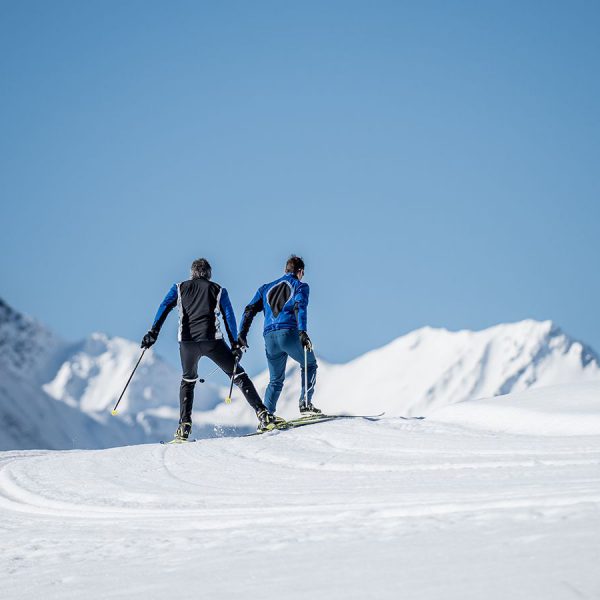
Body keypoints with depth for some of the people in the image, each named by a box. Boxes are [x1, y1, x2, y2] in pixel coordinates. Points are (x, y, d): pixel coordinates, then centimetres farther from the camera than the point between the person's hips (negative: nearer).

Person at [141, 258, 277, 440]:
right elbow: (229, 317, 9)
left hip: (187, 341, 2)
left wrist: (154, 332, -3)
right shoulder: (218, 290, 16)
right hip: (212, 340, -2)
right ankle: (262, 414, -7)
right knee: (238, 374, 6)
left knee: (188, 380, 23)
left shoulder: (180, 288, 19)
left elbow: (164, 307, 4)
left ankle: (184, 426, 11)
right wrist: (235, 344, 11)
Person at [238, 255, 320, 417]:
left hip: (270, 337, 4)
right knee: (310, 365, 19)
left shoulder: (266, 288, 25)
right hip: (289, 332, -4)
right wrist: (302, 332, -21)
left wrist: (242, 334, 12)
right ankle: (305, 403, 5)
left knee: (276, 380, 16)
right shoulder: (300, 286, 10)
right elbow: (300, 307, -9)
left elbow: (250, 310, 15)